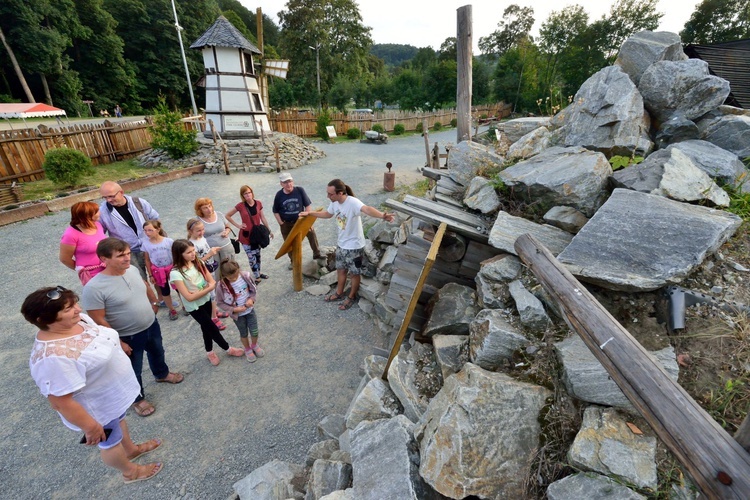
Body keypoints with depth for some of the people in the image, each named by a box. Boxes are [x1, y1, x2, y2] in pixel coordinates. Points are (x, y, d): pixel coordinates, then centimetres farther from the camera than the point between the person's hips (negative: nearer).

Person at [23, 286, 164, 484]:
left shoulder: (78, 320, -12)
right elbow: (61, 402, -30)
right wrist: (90, 427, -21)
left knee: (120, 421, 32)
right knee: (111, 442, 20)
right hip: (98, 408, -7)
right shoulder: (53, 357, -37)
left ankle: (132, 449, 58)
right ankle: (130, 471, 46)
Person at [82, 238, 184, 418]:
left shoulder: (132, 269, -12)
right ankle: (138, 399, 44)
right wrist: (118, 342, -19)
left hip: (152, 325, 6)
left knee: (157, 353, 31)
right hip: (128, 337, -6)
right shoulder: (94, 287, -30)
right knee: (133, 371, 18)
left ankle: (162, 374, 60)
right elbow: (98, 321, -23)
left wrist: (154, 302, 20)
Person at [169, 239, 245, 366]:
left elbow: (212, 282, -8)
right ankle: (228, 349, 28)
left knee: (206, 327, 21)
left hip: (206, 300, 5)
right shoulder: (176, 273, -25)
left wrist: (200, 291, -24)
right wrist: (208, 288, -20)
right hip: (194, 306, -5)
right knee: (213, 328, 6)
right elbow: (189, 297, -24)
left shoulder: (198, 262, -10)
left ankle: (209, 352, 43)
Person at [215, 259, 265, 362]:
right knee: (244, 333, 19)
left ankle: (254, 345, 47)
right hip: (237, 314, -1)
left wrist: (251, 299, -21)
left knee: (254, 332, 13)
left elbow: (254, 290, -4)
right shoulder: (221, 286, -26)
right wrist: (233, 310, -23)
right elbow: (220, 303, -11)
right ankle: (248, 349, 49)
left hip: (250, 309, 2)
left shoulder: (246, 276, -21)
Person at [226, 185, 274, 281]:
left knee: (257, 254, 18)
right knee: (251, 257, 0)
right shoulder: (240, 205, -13)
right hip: (246, 235, -3)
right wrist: (238, 225, -9)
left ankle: (258, 273, 36)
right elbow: (227, 216, -3)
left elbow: (262, 218, 6)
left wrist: (269, 230, 8)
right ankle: (256, 276, 16)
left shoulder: (258, 203, -3)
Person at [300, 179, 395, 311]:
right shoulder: (334, 203, -4)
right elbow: (327, 214, 19)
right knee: (341, 270, 23)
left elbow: (367, 209, -51)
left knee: (354, 273, 13)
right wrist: (309, 213, 23)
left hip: (354, 247, -7)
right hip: (341, 244, 8)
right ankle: (339, 294, 44)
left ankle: (352, 297, 34)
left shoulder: (353, 202, -30)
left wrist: (382, 215, -71)